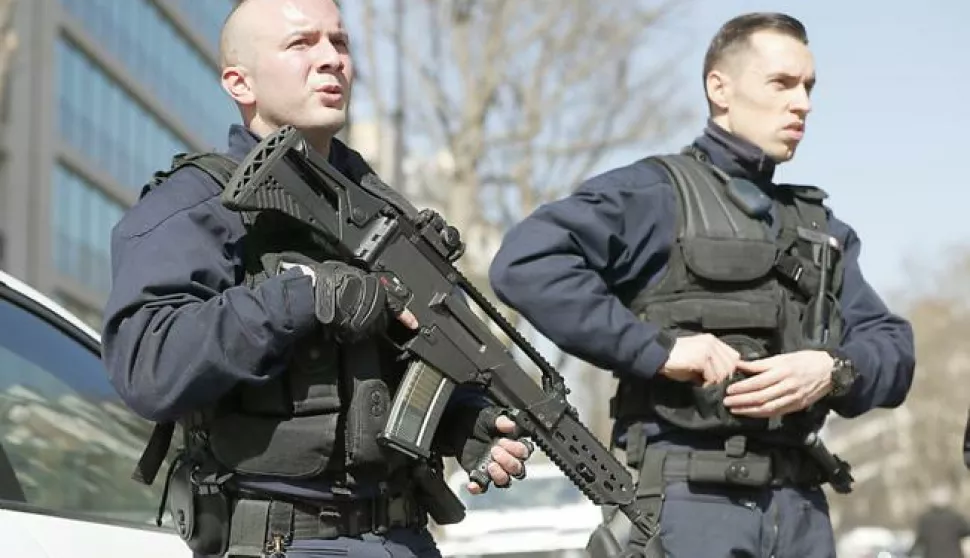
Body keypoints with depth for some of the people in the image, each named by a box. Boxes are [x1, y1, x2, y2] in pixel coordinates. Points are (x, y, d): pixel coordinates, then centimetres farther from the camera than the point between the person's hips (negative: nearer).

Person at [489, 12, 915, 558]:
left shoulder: (822, 227, 21)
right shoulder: (655, 194, -1)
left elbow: (893, 349, 14)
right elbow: (525, 263, -15)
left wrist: (833, 371, -9)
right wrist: (659, 348, -18)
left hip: (801, 508, 6)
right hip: (692, 503, -6)